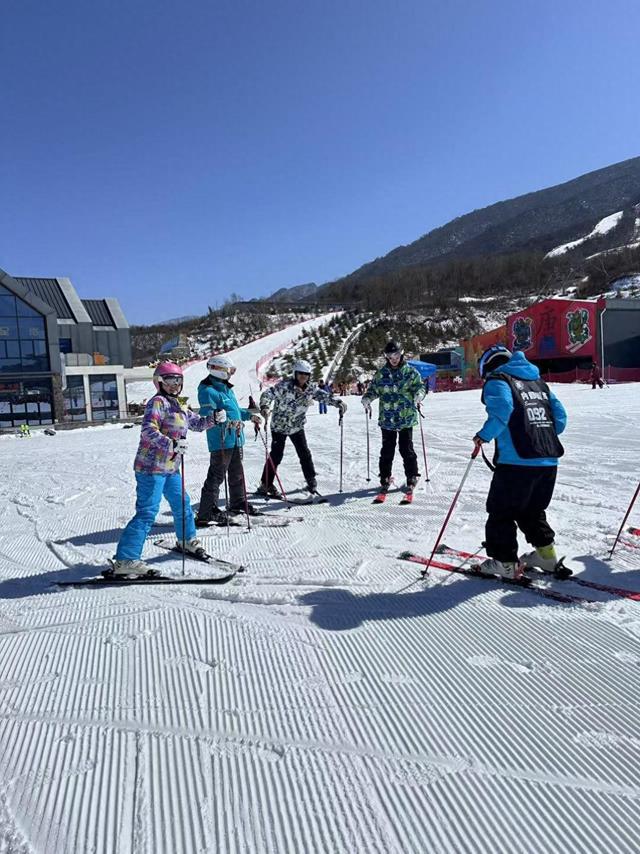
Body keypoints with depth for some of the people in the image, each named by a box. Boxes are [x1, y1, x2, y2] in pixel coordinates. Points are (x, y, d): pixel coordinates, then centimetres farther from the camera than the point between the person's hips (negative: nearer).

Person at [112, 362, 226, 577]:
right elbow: (148, 431, -24)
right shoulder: (158, 402, -11)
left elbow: (197, 423, 27)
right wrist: (172, 444, -35)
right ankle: (124, 560, -7)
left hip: (170, 467, 9)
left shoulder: (176, 405, 17)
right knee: (147, 513, -11)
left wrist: (214, 418, 10)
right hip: (152, 467, -9)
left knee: (182, 503, 20)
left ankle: (187, 540, 42)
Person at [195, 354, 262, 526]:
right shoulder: (208, 391, -15)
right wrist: (227, 422, -35)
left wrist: (249, 415, 24)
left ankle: (238, 503, 39)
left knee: (237, 473, 22)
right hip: (221, 441, -10)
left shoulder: (226, 388, 16)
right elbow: (207, 416, -25)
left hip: (236, 440, 10)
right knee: (216, 476, -7)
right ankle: (205, 514, 0)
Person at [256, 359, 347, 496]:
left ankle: (311, 481, 24)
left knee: (305, 454, 7)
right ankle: (265, 485, 6)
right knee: (276, 455, -5)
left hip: (297, 427, 5)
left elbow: (324, 395, -4)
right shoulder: (284, 385, -22)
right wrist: (264, 406, -49)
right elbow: (268, 394, -30)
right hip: (279, 426, -4)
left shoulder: (310, 388, -7)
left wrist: (338, 403, -20)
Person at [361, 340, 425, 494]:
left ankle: (412, 477, 16)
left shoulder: (410, 372, 2)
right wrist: (366, 399, -11)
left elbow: (420, 385, 0)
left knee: (407, 449, 2)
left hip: (406, 418, -2)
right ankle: (385, 479, 18)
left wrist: (418, 395, -22)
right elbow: (373, 389, 10)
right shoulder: (381, 374, 7)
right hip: (387, 418, 2)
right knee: (387, 450, 8)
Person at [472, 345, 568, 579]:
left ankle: (505, 562, 9)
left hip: (516, 461, -7)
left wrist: (484, 435, -9)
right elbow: (559, 415, 18)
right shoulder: (538, 381, 23)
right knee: (533, 510, 24)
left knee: (501, 511, 5)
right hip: (549, 460, 7)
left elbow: (502, 408, -21)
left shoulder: (497, 380, 1)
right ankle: (545, 552, 27)